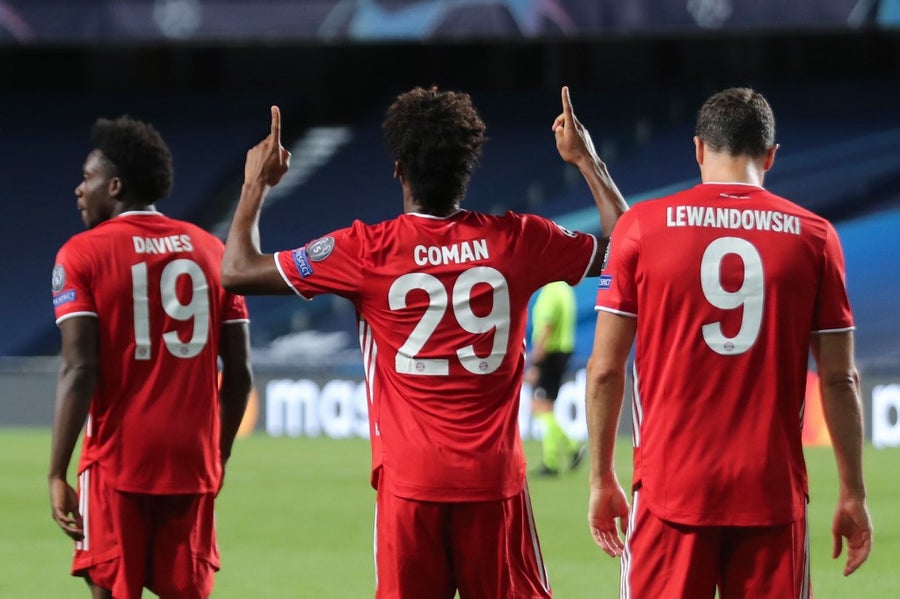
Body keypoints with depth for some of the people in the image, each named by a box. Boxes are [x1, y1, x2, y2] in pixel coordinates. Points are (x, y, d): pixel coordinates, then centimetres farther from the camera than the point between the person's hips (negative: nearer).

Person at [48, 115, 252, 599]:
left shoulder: (83, 254, -3)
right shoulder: (211, 251, 10)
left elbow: (80, 370, -12)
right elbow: (239, 373, 9)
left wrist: (57, 474, -10)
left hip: (116, 466, -4)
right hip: (193, 466, 4)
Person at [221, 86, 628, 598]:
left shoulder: (366, 252, -5)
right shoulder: (516, 242, 0)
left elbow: (238, 271, 1)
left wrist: (256, 185, 15)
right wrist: (588, 162, 26)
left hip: (409, 479, -1)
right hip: (495, 478, 1)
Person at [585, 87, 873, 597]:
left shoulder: (642, 227, 1)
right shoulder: (813, 236, 3)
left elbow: (605, 369, 1)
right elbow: (840, 379, 3)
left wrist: (602, 479, 10)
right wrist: (853, 495, 10)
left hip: (671, 487, 0)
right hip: (774, 494, 1)